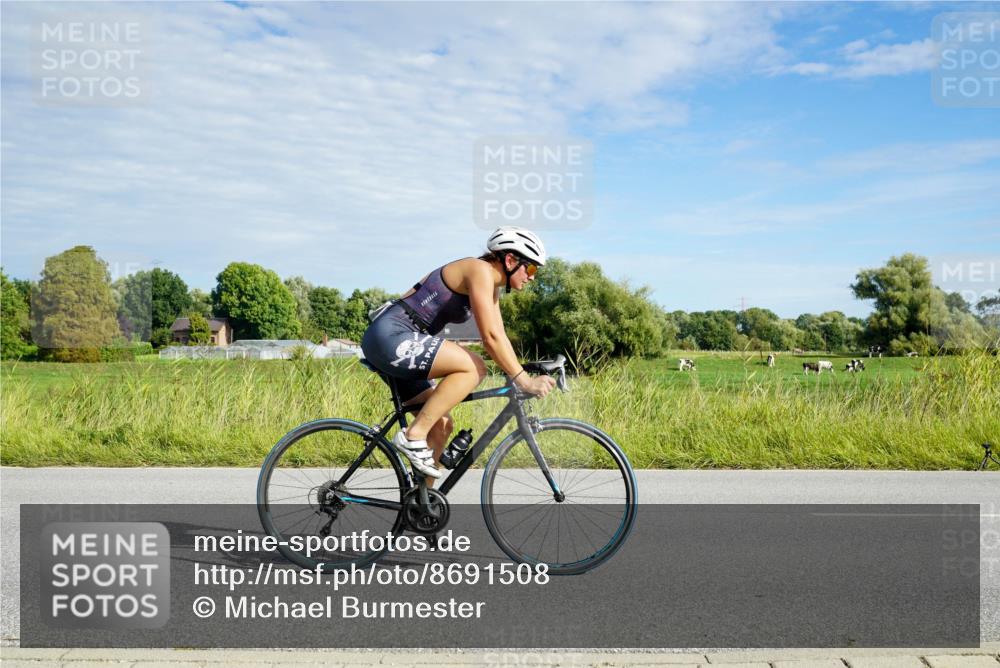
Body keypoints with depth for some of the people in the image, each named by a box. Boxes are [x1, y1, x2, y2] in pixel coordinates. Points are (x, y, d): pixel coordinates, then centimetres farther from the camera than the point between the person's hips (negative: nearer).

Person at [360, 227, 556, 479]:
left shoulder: (492, 286, 17)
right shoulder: (480, 271, -13)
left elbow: (499, 336, 16)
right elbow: (490, 337, -21)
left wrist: (521, 374, 7)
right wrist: (524, 380, -19)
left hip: (392, 343, 10)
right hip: (390, 336, -10)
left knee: (441, 425, 9)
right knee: (473, 368, -21)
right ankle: (414, 436, -16)